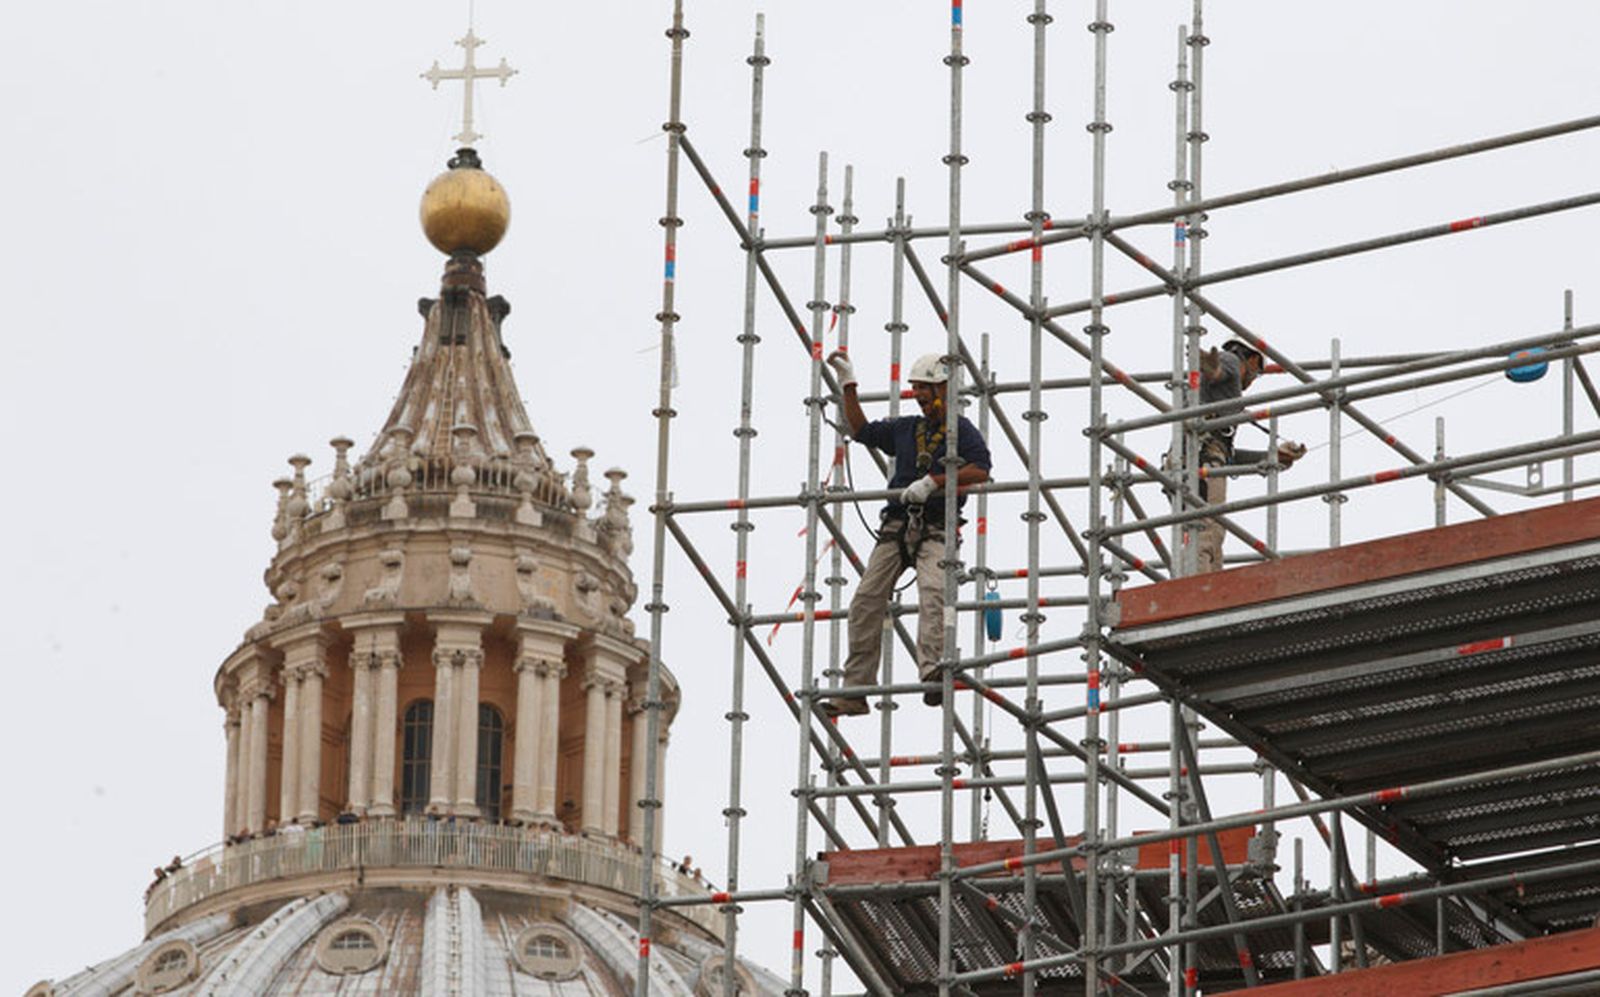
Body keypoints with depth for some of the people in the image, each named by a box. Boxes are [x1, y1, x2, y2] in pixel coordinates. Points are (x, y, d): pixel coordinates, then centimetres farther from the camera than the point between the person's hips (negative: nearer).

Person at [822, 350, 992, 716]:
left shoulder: (961, 430, 2)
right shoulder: (905, 428, 20)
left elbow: (980, 470, -13)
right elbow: (862, 431, 30)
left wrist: (933, 482, -19)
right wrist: (848, 384, 27)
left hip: (935, 530, -6)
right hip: (896, 526, 6)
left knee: (932, 593, -30)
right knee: (866, 600, -4)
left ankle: (932, 674, -45)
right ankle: (856, 691, -2)